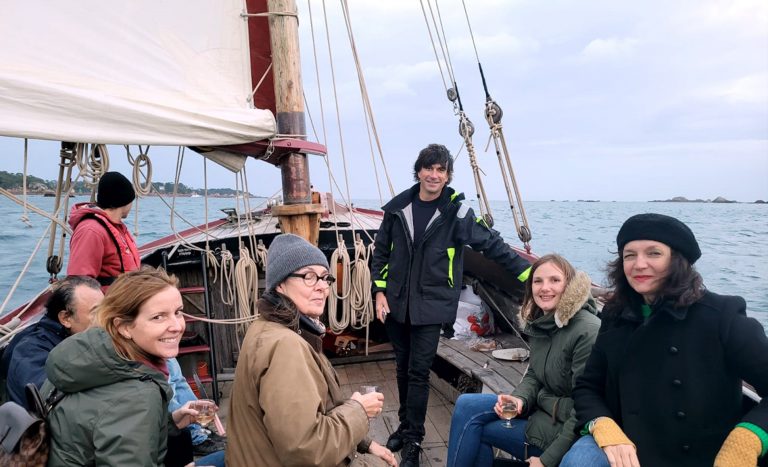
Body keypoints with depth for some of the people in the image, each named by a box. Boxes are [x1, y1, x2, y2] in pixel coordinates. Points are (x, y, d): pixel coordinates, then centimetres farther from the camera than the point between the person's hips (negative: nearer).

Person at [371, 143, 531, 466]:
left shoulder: (457, 212, -7)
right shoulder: (397, 207, 2)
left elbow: (492, 245, -4)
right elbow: (381, 252, 8)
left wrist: (529, 273, -8)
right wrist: (379, 291, 2)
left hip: (430, 306, -3)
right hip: (396, 304, 3)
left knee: (418, 372, -1)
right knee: (403, 367, 15)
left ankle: (413, 440, 15)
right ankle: (406, 425, 34)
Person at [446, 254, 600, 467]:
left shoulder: (587, 332, -22)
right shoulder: (539, 323, 3)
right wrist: (520, 399, -12)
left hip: (562, 429, -7)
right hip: (543, 409, 7)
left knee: (471, 421, -8)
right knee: (466, 404, -5)